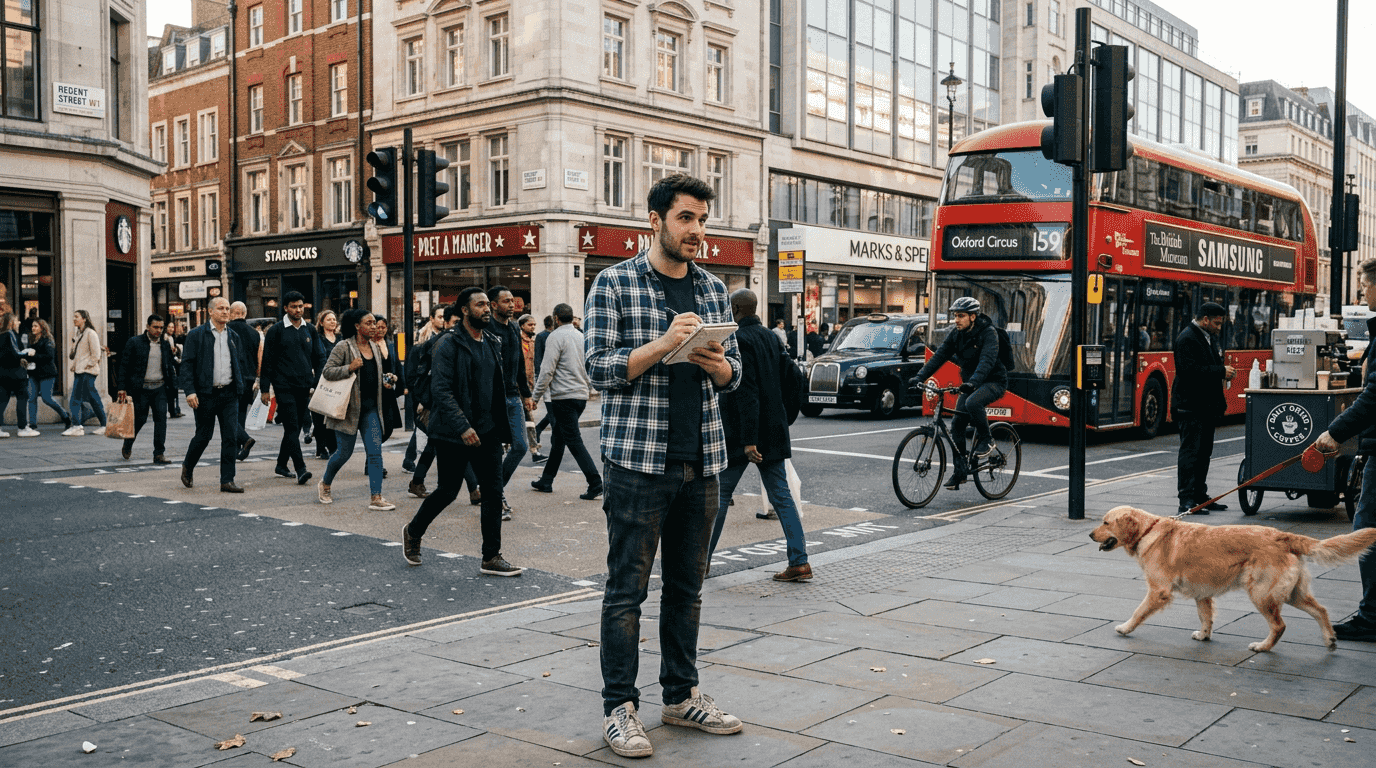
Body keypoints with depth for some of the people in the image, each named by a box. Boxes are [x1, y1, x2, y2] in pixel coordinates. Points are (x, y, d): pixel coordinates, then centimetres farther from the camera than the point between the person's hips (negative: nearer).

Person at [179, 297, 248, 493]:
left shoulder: (233, 337, 12)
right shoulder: (196, 335, -2)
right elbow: (187, 364, -6)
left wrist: (242, 387, 10)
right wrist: (190, 391, -15)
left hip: (229, 394, 4)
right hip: (205, 394, -4)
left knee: (231, 436, -4)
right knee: (203, 435, 5)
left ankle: (227, 480, 0)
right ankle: (187, 466, 33)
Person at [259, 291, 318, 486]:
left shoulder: (310, 330, 12)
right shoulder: (276, 331, -1)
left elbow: (317, 359, 18)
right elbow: (267, 361, -1)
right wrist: (264, 389, -5)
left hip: (304, 387, 5)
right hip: (284, 386, -5)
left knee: (295, 428, 11)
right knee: (292, 427, -11)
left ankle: (281, 465, 25)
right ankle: (300, 470, -17)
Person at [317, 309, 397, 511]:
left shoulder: (375, 348, 11)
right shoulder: (343, 347, -8)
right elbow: (327, 371, -13)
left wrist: (386, 382, 6)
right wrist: (349, 368, -25)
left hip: (371, 407, 6)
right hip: (349, 408, -5)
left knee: (375, 451, -5)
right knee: (344, 452, 5)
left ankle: (376, 498, -5)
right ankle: (324, 485, 32)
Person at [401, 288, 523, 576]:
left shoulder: (493, 343, 11)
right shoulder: (449, 345, -11)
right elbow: (441, 390, -17)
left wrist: (500, 426, 14)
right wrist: (462, 427, -25)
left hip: (487, 431, 6)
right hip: (454, 433, -6)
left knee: (493, 492, 1)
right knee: (448, 491, 5)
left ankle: (492, 558, 8)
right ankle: (413, 532, 32)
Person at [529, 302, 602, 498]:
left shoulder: (556, 336, -9)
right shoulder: (581, 336, 13)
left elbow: (547, 370, -13)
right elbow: (589, 368, 17)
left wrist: (535, 396, -6)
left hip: (564, 396, -8)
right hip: (582, 395, 8)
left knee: (574, 441, -7)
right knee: (558, 439, 17)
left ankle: (595, 483, -14)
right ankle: (546, 481, 25)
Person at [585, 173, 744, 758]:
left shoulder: (714, 289, 13)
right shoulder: (614, 284, -2)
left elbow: (734, 374, 17)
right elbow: (601, 370, -8)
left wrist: (715, 363, -6)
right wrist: (665, 342, -20)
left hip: (702, 462, 5)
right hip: (637, 460, -5)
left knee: (688, 585, 13)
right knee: (627, 588, 0)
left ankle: (682, 694, 26)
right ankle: (619, 708, 11)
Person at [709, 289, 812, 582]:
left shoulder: (739, 340, -15)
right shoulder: (772, 337, 9)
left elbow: (746, 392, -21)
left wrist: (748, 440, -22)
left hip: (742, 433, -7)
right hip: (773, 431, 7)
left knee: (720, 494, 6)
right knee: (781, 495, 7)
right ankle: (799, 562, 2)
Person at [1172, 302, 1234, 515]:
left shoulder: (1210, 337, 18)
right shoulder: (1187, 338, -13)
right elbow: (1190, 370, -24)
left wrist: (1224, 372, 6)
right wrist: (1221, 371, -19)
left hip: (1206, 406, 10)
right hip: (1189, 407, -10)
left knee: (1204, 453, 13)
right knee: (1190, 451, -9)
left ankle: (1200, 496, 20)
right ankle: (1186, 500, -9)